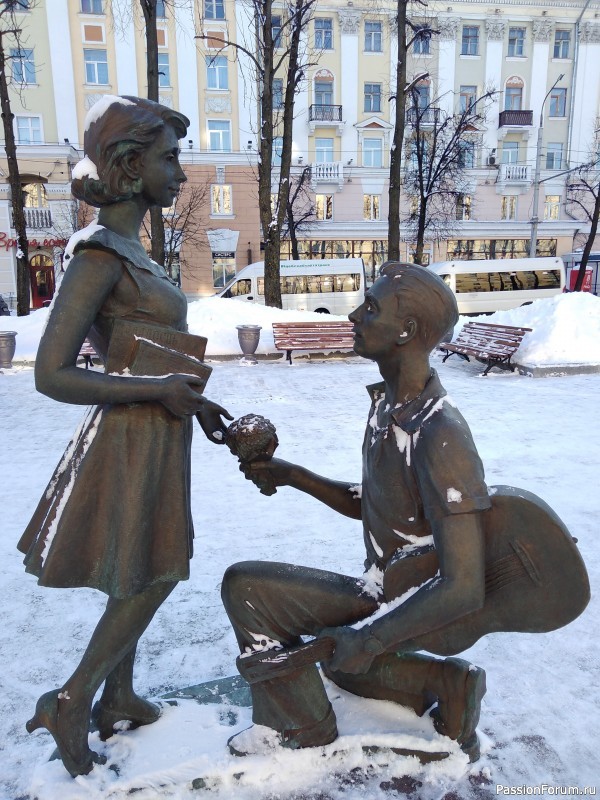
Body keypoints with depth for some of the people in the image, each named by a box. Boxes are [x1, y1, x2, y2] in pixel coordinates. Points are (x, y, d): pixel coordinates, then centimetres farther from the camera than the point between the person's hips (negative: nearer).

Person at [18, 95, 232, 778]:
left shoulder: (128, 252, 10)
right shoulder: (97, 254, -19)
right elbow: (51, 375, -23)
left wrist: (195, 403, 16)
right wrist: (160, 390, -21)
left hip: (154, 434, 9)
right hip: (134, 442, -9)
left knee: (137, 578, 19)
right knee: (149, 579, 6)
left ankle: (119, 697, 38)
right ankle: (70, 704, 25)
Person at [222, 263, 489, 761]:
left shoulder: (441, 437, -33)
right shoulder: (388, 403, -3)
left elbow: (464, 588, -33)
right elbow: (366, 505, 9)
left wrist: (369, 640, -30)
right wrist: (291, 475, -1)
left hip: (426, 611, -9)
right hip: (383, 592, 9)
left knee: (245, 585, -13)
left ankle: (300, 727, 7)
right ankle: (445, 685, 17)